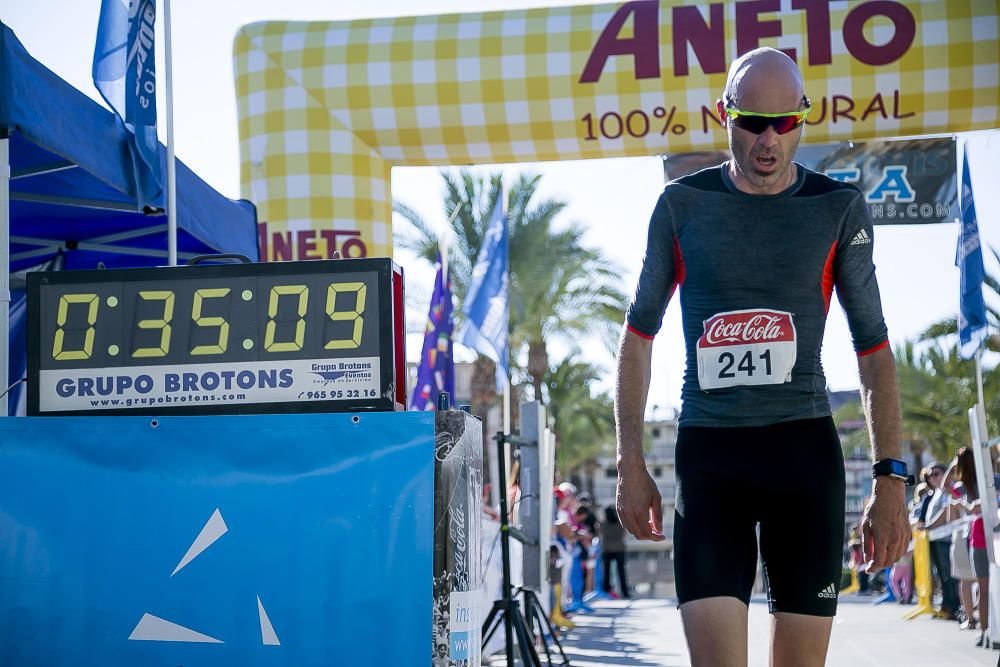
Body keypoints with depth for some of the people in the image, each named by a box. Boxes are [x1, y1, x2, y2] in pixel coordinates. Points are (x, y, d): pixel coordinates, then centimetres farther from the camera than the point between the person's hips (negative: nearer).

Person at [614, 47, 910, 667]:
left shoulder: (840, 209, 5)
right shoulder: (683, 204, 6)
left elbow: (874, 349, 7)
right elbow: (639, 335, 12)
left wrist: (891, 477, -1)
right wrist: (632, 466, 7)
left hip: (805, 451, 0)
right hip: (709, 453, 0)